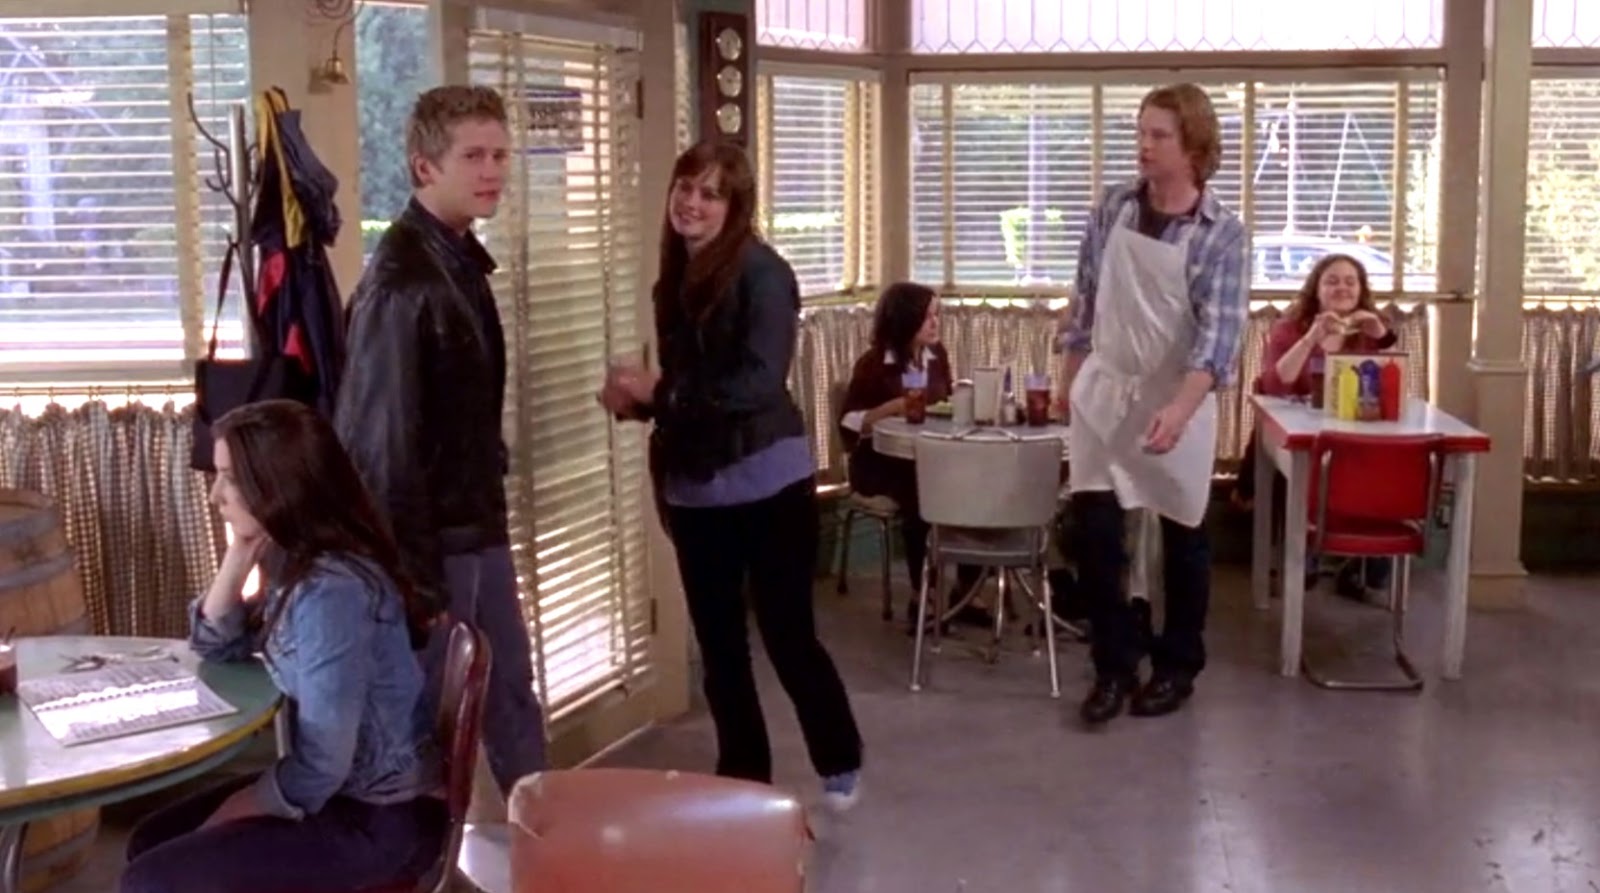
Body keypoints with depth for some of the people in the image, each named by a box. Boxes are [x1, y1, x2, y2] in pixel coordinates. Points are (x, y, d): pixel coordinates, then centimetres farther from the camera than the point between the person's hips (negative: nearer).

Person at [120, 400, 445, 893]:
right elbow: (216, 645, 16)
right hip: (338, 789, 10)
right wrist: (238, 559, -1)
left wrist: (238, 808, -9)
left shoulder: (331, 592, -27)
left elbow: (324, 764, -26)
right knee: (151, 841, 13)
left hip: (371, 818, -10)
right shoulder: (298, 563, 3)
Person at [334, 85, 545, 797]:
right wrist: (411, 568, -21)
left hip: (477, 525, 9)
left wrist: (491, 514, 16)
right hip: (433, 536, -9)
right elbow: (384, 436, -22)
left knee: (512, 694, 19)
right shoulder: (402, 276, -20)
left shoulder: (460, 258, 10)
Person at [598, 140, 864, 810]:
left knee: (787, 635, 0)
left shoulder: (760, 272, -12)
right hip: (694, 488, 7)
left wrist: (657, 391, -18)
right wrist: (637, 399, -4)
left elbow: (759, 382, -22)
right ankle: (743, 777, 27)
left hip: (766, 483, -7)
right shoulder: (676, 278, 10)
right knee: (718, 645, 12)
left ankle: (840, 765, 23)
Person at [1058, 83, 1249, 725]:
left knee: (1182, 537, 9)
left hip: (1177, 402, -3)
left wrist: (1180, 410, -34)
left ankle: (1178, 666, 24)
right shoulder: (1113, 207, 0)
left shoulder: (1222, 234, -11)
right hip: (1103, 391, 3)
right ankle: (1113, 666, 12)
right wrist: (1068, 377, 11)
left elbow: (1220, 332, -20)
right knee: (1094, 534, -2)